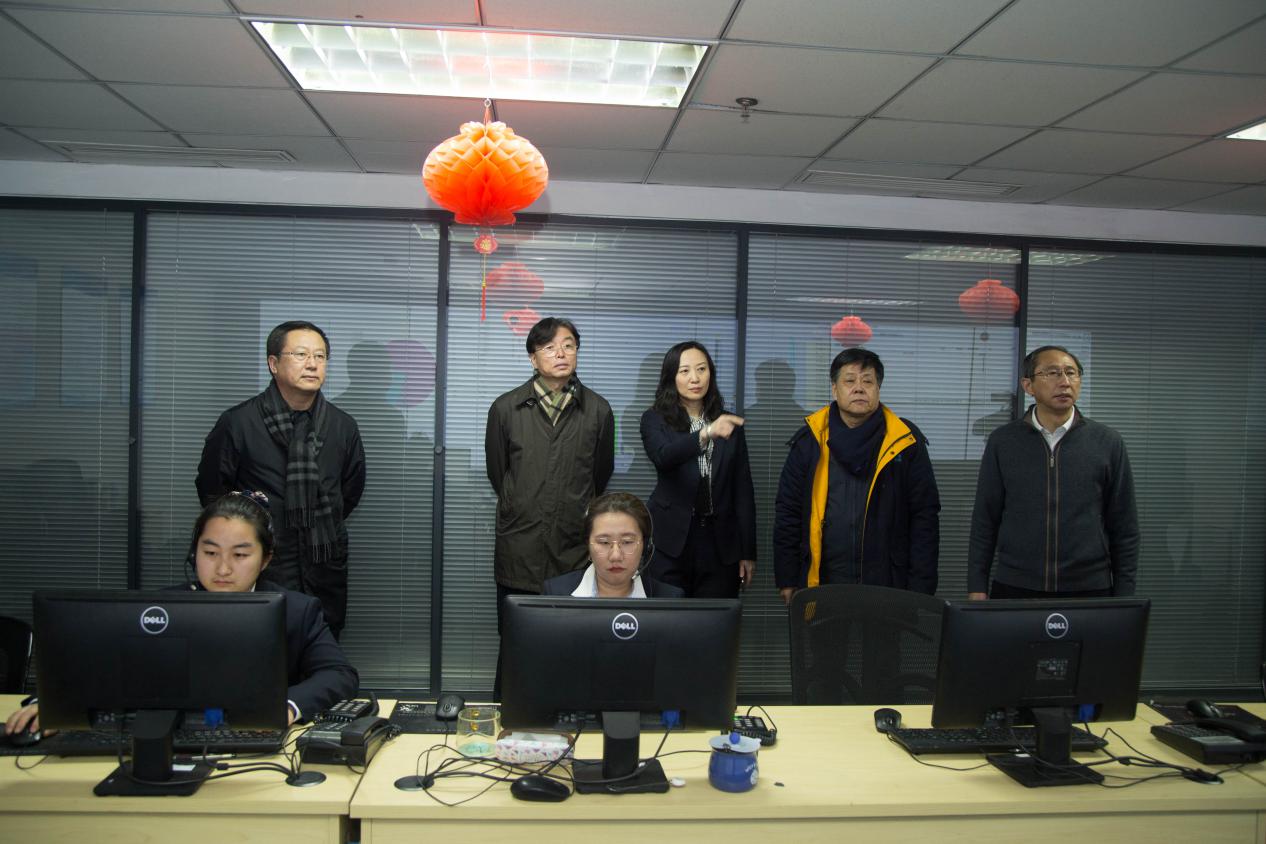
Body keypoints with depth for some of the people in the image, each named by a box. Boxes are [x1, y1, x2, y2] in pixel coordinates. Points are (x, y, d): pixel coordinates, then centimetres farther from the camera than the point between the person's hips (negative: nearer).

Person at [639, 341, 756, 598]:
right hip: (671, 540, -2)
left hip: (719, 541, 3)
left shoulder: (729, 423, 11)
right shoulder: (655, 420, 2)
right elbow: (662, 456, -20)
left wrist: (748, 552, 6)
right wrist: (706, 434, -37)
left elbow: (743, 490, 10)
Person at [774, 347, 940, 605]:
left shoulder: (906, 442, 2)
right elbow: (787, 513, 6)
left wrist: (920, 589, -3)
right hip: (819, 584, 1)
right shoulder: (810, 440, 3)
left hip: (888, 587, 0)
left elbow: (925, 516, 2)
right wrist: (787, 580, 2)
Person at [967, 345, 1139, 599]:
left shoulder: (1108, 443, 0)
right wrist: (977, 588, -1)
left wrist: (1124, 598, 1)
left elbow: (1124, 529, 4)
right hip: (1013, 589, 0)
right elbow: (984, 521, 3)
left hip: (1088, 590, 0)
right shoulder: (1002, 442, 1)